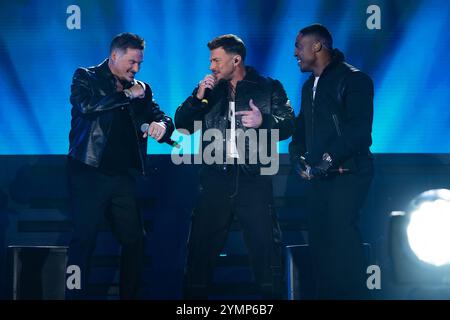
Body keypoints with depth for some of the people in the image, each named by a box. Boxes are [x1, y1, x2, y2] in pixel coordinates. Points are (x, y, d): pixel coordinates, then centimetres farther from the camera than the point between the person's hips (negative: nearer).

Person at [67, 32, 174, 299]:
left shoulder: (140, 88, 14)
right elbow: (85, 105, -20)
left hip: (123, 176, 5)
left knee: (135, 240, 5)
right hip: (90, 174, -5)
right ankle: (76, 295, 0)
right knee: (84, 240, -6)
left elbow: (163, 118, 11)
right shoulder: (86, 77, 0)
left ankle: (131, 295, 15)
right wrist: (127, 95, -13)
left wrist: (162, 125, -14)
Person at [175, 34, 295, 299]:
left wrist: (264, 121, -19)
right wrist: (198, 97, -5)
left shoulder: (269, 88, 5)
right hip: (216, 179, 3)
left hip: (254, 179, -3)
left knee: (266, 247, -1)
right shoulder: (210, 90, 13)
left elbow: (289, 125, 0)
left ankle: (272, 296, 9)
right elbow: (182, 125, 10)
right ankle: (195, 296, 14)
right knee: (201, 247, 5)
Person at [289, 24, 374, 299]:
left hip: (347, 174, -8)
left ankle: (353, 294, -8)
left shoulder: (353, 79, -8)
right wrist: (298, 158, 4)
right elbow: (301, 127, 22)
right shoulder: (310, 85, 19)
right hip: (319, 178, 8)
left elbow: (359, 129, -17)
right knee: (319, 240, 6)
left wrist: (328, 160, -20)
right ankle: (326, 294, 13)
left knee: (342, 233, -14)